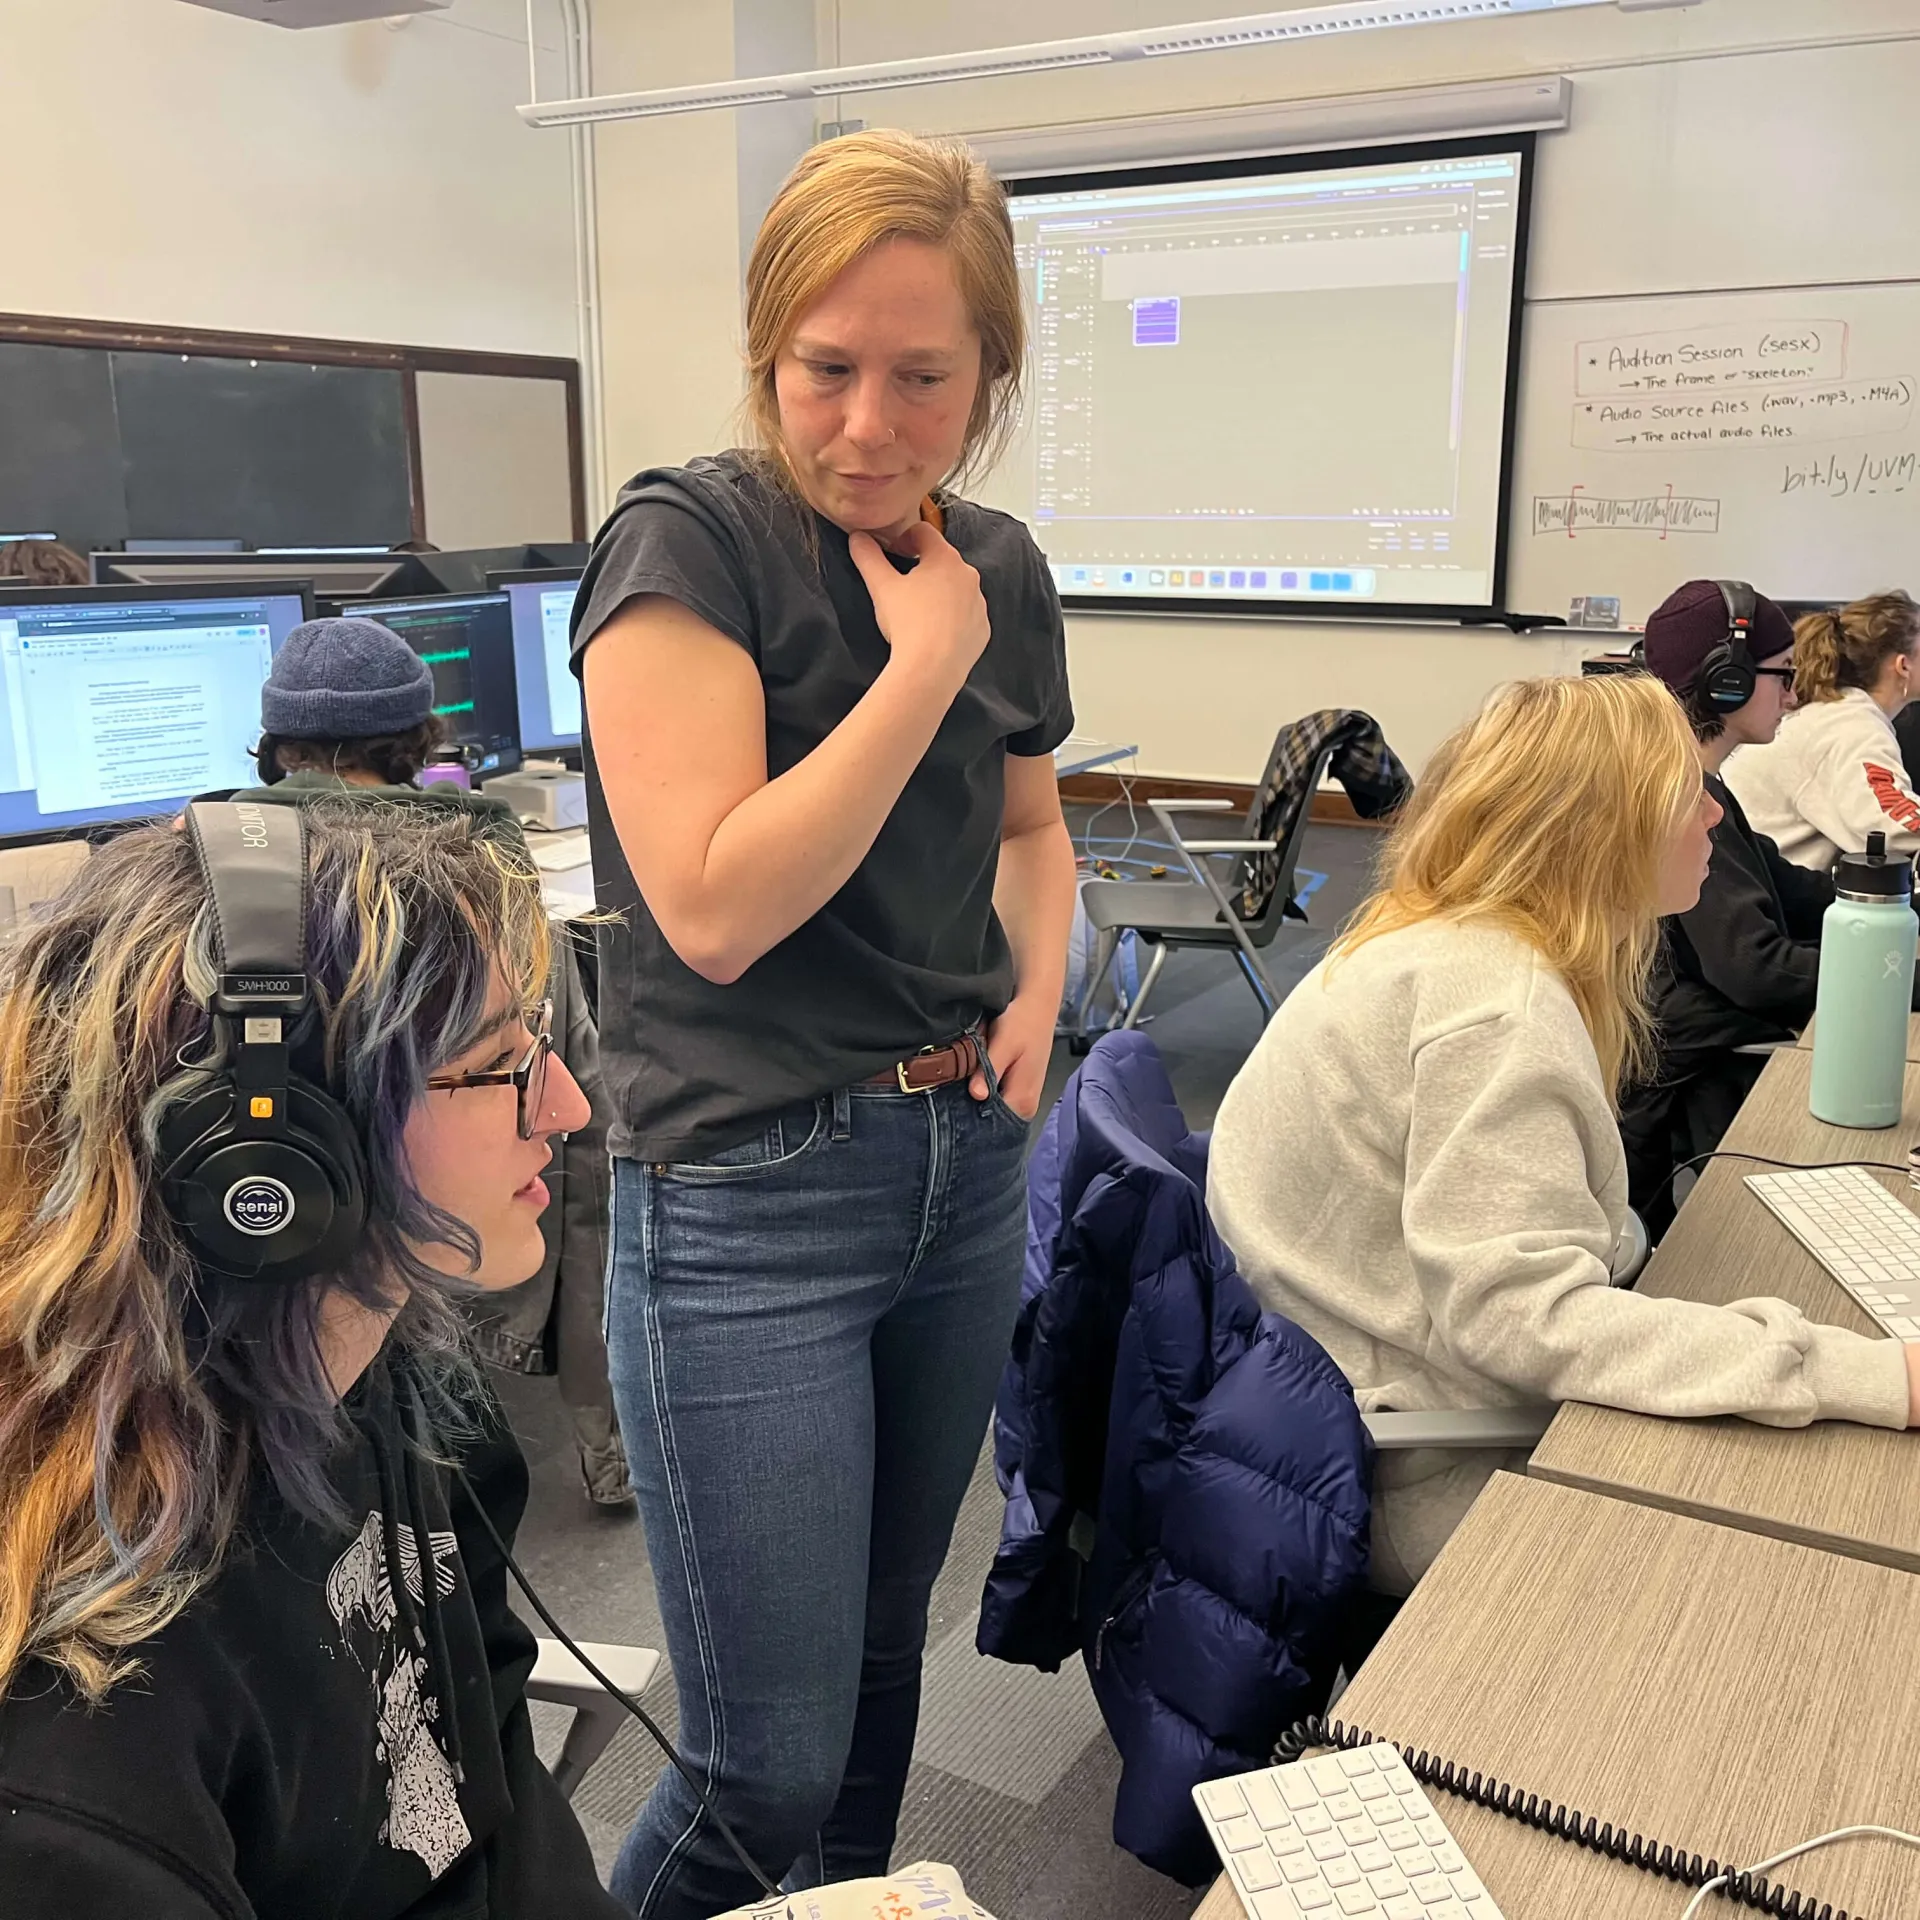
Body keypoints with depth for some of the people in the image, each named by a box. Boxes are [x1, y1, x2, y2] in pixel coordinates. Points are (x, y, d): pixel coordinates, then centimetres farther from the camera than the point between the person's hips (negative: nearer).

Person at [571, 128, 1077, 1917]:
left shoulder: (999, 568, 5)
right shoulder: (685, 540, -13)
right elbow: (715, 908, -21)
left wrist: (1039, 986, 2)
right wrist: (922, 663, -18)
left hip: (963, 1166, 6)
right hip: (748, 1196, -6)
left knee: (884, 1652, 22)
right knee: (767, 1769, 0)